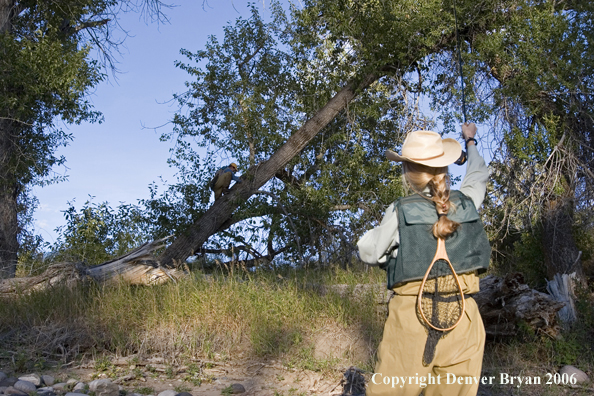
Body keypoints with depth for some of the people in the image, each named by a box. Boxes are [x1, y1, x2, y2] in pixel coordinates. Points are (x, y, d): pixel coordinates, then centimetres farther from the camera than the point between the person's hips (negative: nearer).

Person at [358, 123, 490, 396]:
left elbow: (369, 253, 5)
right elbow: (478, 175, 26)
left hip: (411, 316, -3)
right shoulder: (467, 203, 4)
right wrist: (471, 142, 45)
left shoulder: (400, 212, -6)